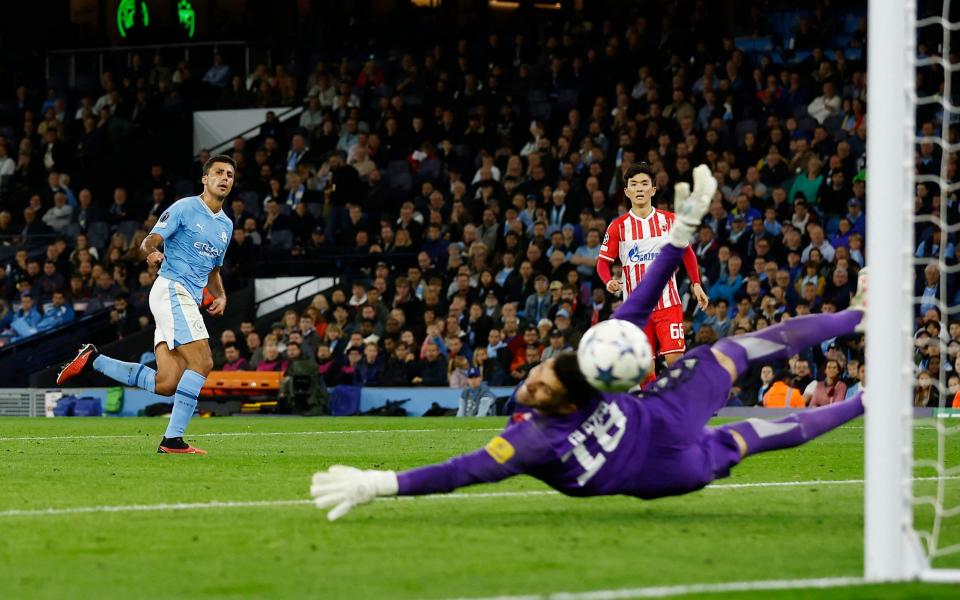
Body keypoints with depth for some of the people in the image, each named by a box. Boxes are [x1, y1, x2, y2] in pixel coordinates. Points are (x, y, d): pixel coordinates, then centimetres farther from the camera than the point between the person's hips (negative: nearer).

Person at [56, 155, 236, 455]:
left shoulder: (226, 225, 20)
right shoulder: (185, 208, -2)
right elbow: (149, 241, -8)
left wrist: (220, 296, 11)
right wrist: (151, 252, -31)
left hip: (189, 300, 8)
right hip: (171, 289, -8)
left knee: (167, 384, -4)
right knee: (202, 362, -21)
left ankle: (92, 360, 10)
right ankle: (173, 439, -19)